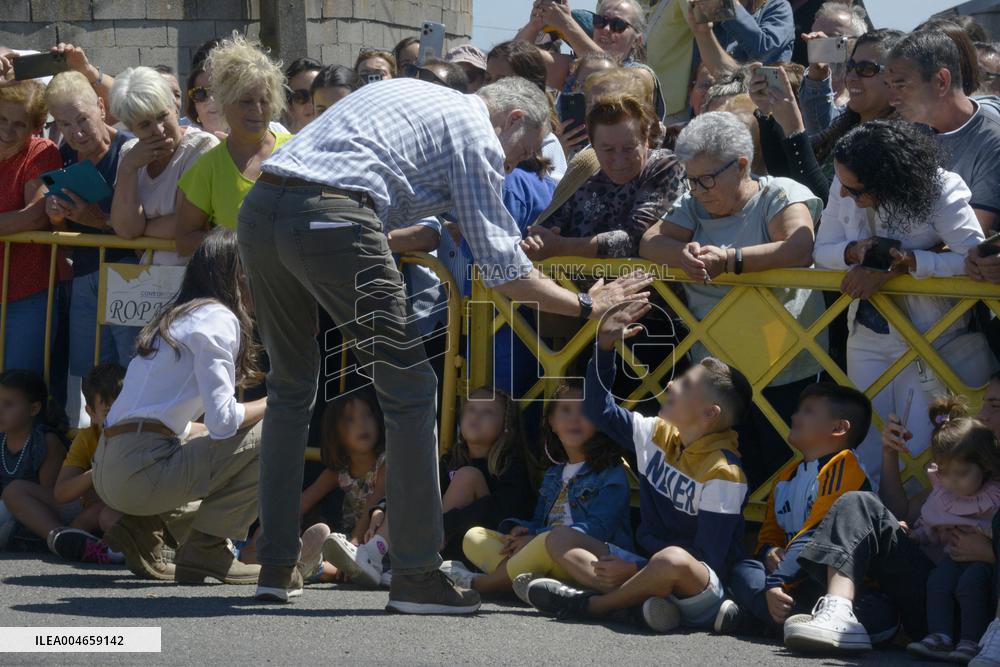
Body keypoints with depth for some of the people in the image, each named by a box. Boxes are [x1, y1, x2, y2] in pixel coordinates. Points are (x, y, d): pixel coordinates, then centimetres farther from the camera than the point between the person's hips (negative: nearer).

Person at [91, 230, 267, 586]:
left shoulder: (176, 315, 22)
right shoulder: (218, 319, -6)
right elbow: (222, 421, -14)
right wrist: (271, 405, 4)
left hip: (107, 470, 10)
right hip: (140, 470, -10)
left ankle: (138, 527, 13)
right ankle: (204, 551, -6)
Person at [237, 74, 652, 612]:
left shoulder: (413, 95, 32)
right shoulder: (477, 132, 8)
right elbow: (503, 269, 4)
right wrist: (588, 306, 15)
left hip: (258, 209, 8)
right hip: (329, 220, -8)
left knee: (291, 387, 21)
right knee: (409, 389, 2)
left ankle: (275, 566, 21)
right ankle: (417, 576, 2)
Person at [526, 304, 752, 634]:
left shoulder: (723, 473, -16)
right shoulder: (657, 435, 6)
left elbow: (709, 563, -19)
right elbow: (600, 410, 18)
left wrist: (633, 569, -20)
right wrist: (605, 348, 7)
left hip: (699, 591, -8)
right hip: (646, 567, 8)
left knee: (673, 560, -41)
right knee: (561, 541, 3)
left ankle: (591, 604, -14)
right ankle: (641, 598, -21)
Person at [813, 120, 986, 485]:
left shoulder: (939, 191, -20)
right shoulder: (842, 189, -6)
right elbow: (820, 252, 1)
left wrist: (901, 263, -30)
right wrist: (854, 251, -22)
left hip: (928, 337, -5)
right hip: (867, 335, 5)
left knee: (918, 456, -3)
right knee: (867, 452, 10)